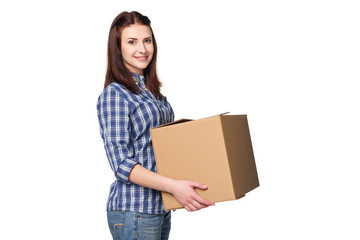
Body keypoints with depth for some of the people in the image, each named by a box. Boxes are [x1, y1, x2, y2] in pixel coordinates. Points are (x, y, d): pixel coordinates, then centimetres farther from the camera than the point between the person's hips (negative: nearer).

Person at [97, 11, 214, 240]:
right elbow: (121, 163, -19)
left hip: (160, 208, 8)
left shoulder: (152, 91, 12)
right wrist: (173, 186, -29)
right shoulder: (114, 94, -13)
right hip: (133, 212, -8)